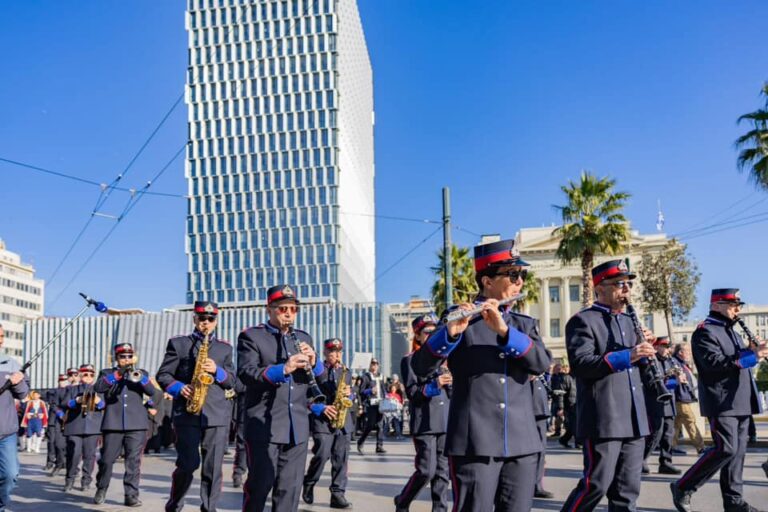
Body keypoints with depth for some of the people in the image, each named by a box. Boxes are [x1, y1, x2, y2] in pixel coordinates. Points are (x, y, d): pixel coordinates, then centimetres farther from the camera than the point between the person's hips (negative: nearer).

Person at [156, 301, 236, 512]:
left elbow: (232, 381, 12)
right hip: (186, 412, -2)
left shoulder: (225, 348, 16)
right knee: (188, 464, -7)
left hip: (216, 414, 2)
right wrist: (179, 388, -12)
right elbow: (162, 375, 6)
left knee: (213, 467, 0)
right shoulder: (178, 343, 10)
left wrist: (217, 371, -8)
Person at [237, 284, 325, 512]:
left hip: (298, 426, 5)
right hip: (264, 425, -4)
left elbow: (319, 377, 14)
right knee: (260, 484, 0)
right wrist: (282, 369, -28)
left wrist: (313, 362, -8)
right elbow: (246, 373, -14)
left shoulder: (304, 338, 15)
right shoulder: (251, 336, 0)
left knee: (291, 486, 7)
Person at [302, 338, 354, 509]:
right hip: (322, 420, -5)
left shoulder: (346, 371, 17)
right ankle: (308, 484, 14)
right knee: (322, 455, -11)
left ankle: (338, 494, 7)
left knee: (341, 458, 2)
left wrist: (349, 395, -2)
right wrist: (321, 408, -17)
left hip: (344, 421, 5)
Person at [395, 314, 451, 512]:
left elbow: (451, 393, 17)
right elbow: (412, 393, -7)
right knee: (427, 470, -9)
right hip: (425, 424, -5)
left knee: (443, 471, 4)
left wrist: (450, 381, -4)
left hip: (446, 422, 5)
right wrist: (434, 385, -21)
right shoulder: (410, 360, 2)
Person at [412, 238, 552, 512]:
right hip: (475, 441, -4)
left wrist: (504, 330, -18)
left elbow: (542, 363, -4)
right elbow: (420, 367, -9)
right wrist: (450, 333, -26)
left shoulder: (525, 323, 15)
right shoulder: (460, 320, 1)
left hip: (522, 442, 5)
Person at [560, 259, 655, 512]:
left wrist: (643, 347, 3)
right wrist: (626, 356, -24)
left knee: (628, 488, 9)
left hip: (634, 419, 8)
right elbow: (581, 364, -19)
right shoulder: (583, 321, -6)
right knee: (597, 484, -6)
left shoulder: (627, 321, 19)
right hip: (603, 419, -8)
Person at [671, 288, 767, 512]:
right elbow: (715, 363, -22)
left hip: (740, 403, 9)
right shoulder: (705, 332, -9)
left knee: (738, 451, 7)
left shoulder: (732, 332, 21)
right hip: (722, 403, -9)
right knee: (726, 449, -13)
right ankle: (682, 487, -3)